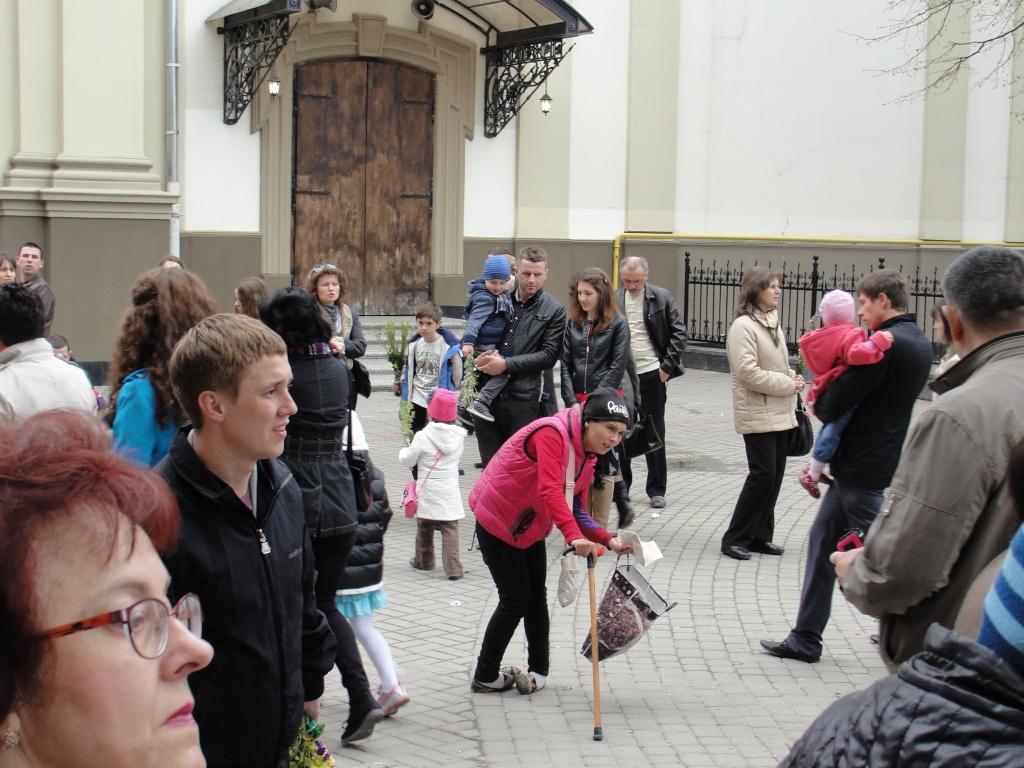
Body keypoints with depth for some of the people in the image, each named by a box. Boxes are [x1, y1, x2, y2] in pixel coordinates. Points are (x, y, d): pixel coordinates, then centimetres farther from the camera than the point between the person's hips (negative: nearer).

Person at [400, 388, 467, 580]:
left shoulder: (423, 437, -12)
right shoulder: (459, 436, -1)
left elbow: (408, 461, -4)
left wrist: (404, 452, 19)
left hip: (428, 491, -2)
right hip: (450, 490, 2)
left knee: (424, 527, 17)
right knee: (450, 529, -1)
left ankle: (424, 560, 31)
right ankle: (453, 568, -8)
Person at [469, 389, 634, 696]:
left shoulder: (587, 455, 2)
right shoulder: (552, 433, -27)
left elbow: (576, 510, 3)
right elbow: (550, 491, -39)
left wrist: (608, 540, -12)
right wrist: (574, 536, -49)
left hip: (529, 529, 9)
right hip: (496, 523, -9)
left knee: (536, 597, 11)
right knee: (516, 599, -5)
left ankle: (538, 669, 25)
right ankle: (485, 677, 7)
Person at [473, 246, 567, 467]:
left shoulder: (554, 311, 2)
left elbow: (549, 355, -6)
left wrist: (506, 364, -13)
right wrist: (477, 359, -3)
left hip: (525, 401, -4)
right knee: (489, 466, 10)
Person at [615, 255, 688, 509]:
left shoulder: (661, 297, -2)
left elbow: (679, 333, 0)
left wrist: (668, 366, -7)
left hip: (651, 374, -1)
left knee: (654, 432, 5)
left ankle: (656, 489, 13)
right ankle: (621, 485, 20)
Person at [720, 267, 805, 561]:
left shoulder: (774, 323, 13)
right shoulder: (743, 326, -14)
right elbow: (747, 372, -21)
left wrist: (792, 377, 5)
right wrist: (787, 383, -16)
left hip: (780, 413, 8)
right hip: (758, 414, -8)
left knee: (775, 473, 9)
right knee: (763, 473, -9)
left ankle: (760, 535, 18)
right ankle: (735, 538, 0)